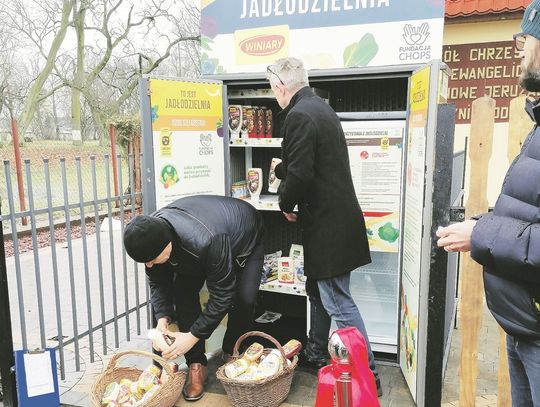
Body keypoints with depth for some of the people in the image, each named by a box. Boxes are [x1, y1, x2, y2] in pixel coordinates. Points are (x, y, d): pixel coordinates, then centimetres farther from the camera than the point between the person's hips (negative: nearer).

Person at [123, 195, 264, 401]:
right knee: (183, 292, -14)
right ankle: (196, 365, -1)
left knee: (244, 299, -21)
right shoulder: (151, 234, -29)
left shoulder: (206, 241, -48)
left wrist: (193, 336, -32)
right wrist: (163, 317, -25)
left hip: (245, 236, -5)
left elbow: (222, 295, -36)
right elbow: (157, 282, -12)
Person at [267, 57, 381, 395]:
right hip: (334, 218, 10)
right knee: (318, 291, 22)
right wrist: (281, 169, 41)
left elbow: (300, 174, -25)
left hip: (328, 224, -10)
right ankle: (315, 354, 38)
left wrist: (286, 204, -5)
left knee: (338, 303, -1)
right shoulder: (319, 107, 14)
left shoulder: (299, 116, -18)